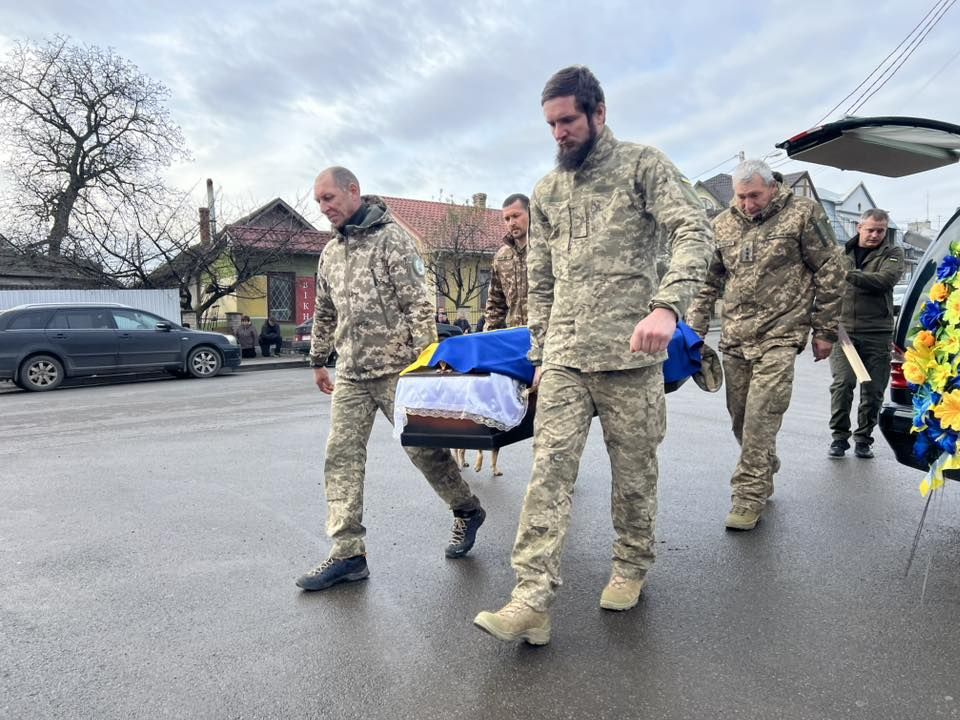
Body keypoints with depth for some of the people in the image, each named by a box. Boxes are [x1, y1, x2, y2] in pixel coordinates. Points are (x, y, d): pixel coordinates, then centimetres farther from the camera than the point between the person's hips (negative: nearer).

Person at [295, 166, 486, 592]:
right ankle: (347, 553, 5)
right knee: (341, 455, 0)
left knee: (423, 447, 0)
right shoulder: (330, 253, 16)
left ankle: (467, 510, 25)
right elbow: (324, 313, 26)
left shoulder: (392, 238, -6)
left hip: (395, 368, -7)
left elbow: (417, 303, -12)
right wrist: (318, 360, 27)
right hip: (350, 374, 7)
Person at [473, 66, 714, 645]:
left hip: (628, 353, -3)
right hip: (563, 357, 4)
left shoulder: (643, 165, 1)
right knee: (550, 471, -4)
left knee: (634, 471, 8)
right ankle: (533, 601, -2)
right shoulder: (547, 191, 15)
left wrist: (667, 306, -28)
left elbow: (696, 233, -12)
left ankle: (631, 569, 31)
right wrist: (539, 348, 15)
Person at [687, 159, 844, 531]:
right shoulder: (723, 224, 9)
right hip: (734, 337, 5)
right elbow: (710, 281, 15)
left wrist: (824, 331, 1)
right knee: (740, 418, 10)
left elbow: (829, 274, 1)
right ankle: (765, 473, 32)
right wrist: (694, 329, 8)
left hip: (779, 336, -5)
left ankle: (749, 498, -3)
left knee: (760, 418, -11)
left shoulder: (803, 214, -2)